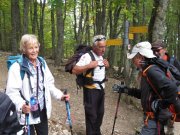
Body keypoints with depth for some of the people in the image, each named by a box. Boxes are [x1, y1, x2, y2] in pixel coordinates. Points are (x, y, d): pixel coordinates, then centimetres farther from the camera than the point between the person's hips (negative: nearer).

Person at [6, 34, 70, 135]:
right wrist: (21, 105, -37)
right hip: (26, 114, -6)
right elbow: (12, 91, -20)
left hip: (43, 111, 6)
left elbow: (49, 84, 12)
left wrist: (60, 95, -2)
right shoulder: (17, 67, -15)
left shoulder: (42, 63, 6)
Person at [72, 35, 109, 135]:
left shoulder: (101, 56, 8)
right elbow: (74, 70, -24)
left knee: (100, 113, 18)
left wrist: (107, 65, 3)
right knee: (92, 115, 1)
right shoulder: (87, 56, -19)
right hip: (91, 90, -8)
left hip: (101, 89, 8)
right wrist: (89, 66, -33)